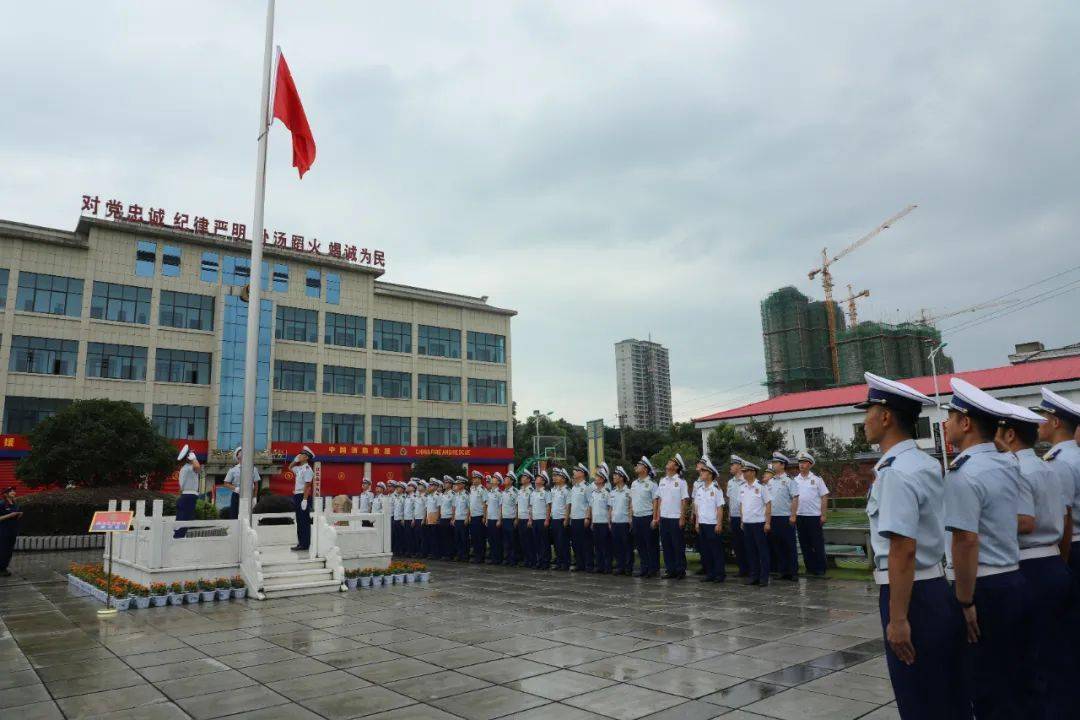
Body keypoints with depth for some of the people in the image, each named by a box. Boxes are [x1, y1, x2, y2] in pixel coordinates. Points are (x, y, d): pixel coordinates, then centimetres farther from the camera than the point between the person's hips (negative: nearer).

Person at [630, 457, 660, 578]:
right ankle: (644, 568, 19)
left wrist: (654, 519, -15)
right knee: (640, 545, 10)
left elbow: (655, 502, -10)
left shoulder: (651, 483, -7)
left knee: (651, 545, 0)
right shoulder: (634, 484, 13)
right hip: (636, 518, 7)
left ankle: (653, 569, 7)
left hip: (647, 517, -7)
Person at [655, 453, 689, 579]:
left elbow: (684, 501, -7)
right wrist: (657, 515, 9)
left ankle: (680, 571, 9)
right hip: (664, 518, 6)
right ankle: (670, 570, 17)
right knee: (666, 545, 9)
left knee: (678, 546, 1)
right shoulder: (662, 481, 12)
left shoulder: (680, 481, -5)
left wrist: (682, 518, -12)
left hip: (676, 518, -6)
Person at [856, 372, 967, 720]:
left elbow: (903, 549, -25)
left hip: (912, 594, -9)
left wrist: (898, 619, -22)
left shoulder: (895, 473, -21)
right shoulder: (929, 465, 8)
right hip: (939, 587, 9)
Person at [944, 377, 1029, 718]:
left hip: (986, 588, -8)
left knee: (990, 689, 4)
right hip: (1015, 581, 8)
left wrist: (965, 601, -18)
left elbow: (966, 541, -24)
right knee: (1013, 680, 19)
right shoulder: (1009, 463, 6)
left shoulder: (963, 473, -20)